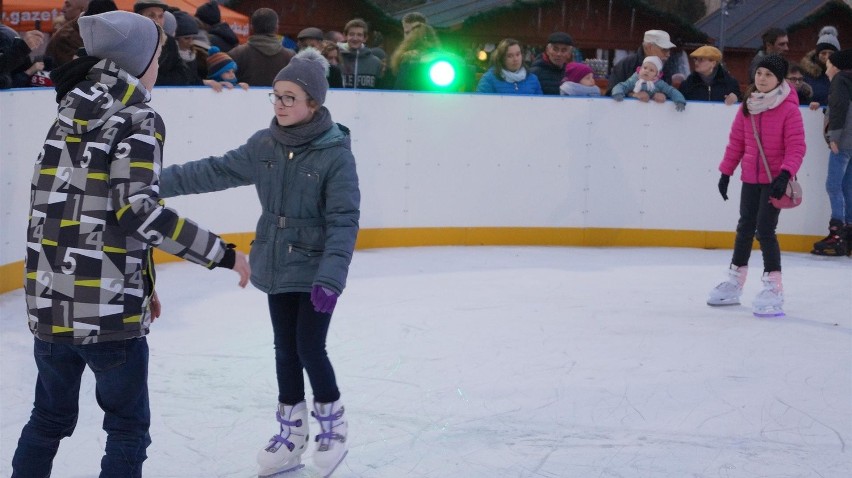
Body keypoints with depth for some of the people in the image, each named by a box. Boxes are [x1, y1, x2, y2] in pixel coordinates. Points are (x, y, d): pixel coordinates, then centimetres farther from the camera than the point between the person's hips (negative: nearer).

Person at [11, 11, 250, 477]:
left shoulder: (71, 117, 14)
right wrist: (223, 253, -14)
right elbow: (138, 210, -19)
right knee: (127, 425, 9)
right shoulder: (137, 120, -9)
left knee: (51, 417, 20)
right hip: (106, 305, -7)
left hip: (51, 299, 7)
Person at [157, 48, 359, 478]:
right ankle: (291, 434, 27)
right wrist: (157, 181, -4)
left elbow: (343, 222, -19)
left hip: (315, 271, -5)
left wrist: (331, 277, -28)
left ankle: (332, 425, 22)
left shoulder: (336, 154, -16)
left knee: (310, 348, -2)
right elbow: (215, 171, 2)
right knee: (286, 350, 13)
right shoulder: (264, 145, -1)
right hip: (276, 266, 5)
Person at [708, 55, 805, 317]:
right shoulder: (748, 106, 3)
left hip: (774, 179, -6)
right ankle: (734, 283, 29)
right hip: (750, 177, 6)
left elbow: (796, 147, -16)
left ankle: (774, 289, -2)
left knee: (765, 230, -10)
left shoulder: (789, 109, -14)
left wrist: (785, 174, -27)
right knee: (745, 228, 16)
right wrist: (726, 172, 9)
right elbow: (736, 141, 9)